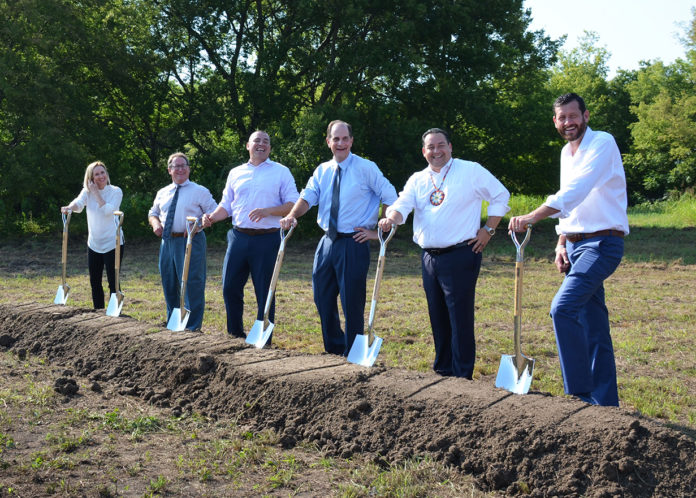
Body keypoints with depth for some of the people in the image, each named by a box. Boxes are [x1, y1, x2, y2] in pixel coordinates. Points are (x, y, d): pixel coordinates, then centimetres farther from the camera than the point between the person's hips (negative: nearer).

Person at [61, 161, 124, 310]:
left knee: (113, 282, -7)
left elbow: (108, 210, -21)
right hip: (94, 244, 5)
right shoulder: (87, 191, 3)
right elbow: (79, 203, -17)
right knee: (95, 282, 13)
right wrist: (69, 207, -38)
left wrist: (96, 193, -18)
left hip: (113, 243, -5)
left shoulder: (115, 191, -7)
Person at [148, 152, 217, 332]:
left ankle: (192, 327, 0)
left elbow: (214, 214, -4)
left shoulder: (200, 191, -1)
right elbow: (153, 213, 25)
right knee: (170, 285, 13)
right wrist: (155, 223, 1)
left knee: (192, 284, -7)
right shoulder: (162, 193, 14)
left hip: (190, 241, -6)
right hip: (167, 241, 6)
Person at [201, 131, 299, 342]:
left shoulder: (281, 172, 4)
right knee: (230, 287, 4)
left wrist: (268, 211, -17)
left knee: (264, 292, 0)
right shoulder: (235, 173, 15)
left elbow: (293, 204, -3)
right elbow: (226, 205, 19)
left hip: (267, 239, -4)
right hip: (238, 237, 4)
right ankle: (235, 336, 19)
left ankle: (263, 342, 8)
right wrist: (211, 218, 0)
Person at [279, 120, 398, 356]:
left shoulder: (366, 168, -5)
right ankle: (333, 351, 28)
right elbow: (308, 196, 0)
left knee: (352, 302, -3)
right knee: (323, 298, 12)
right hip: (328, 241, 6)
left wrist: (378, 231, -9)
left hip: (353, 243, -6)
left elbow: (391, 199, -5)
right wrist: (292, 215, -20)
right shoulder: (322, 170, 11)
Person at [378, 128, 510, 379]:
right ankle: (442, 370, 23)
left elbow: (500, 196, 3)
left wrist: (488, 229, -3)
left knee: (460, 317, -6)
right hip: (429, 257, 6)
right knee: (438, 317, 12)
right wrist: (392, 218, -24)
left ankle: (462, 376, 0)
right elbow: (403, 204, -1)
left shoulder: (470, 171, 0)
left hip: (460, 256, -5)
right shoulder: (417, 180, 13)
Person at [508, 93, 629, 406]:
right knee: (593, 324, 10)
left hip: (602, 242, -8)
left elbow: (574, 193, -25)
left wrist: (530, 218, -31)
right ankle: (605, 401, 16)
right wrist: (561, 244, 10)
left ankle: (580, 393, -13)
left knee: (563, 308, -21)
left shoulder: (603, 143, -13)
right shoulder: (566, 152, 15)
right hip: (575, 244, 8)